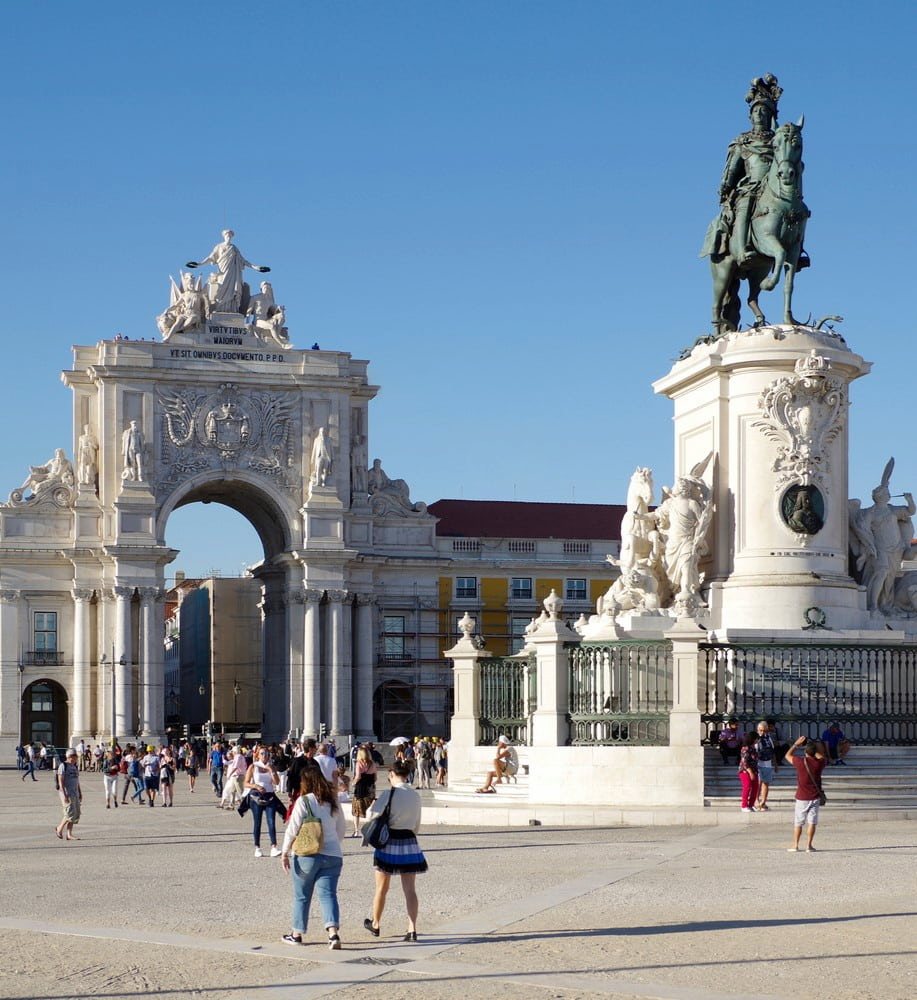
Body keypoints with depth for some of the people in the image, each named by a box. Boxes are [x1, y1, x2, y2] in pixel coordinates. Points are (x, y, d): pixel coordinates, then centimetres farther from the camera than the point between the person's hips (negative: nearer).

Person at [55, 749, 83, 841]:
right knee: (70, 813, -13)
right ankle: (59, 828, 7)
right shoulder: (63, 766, -8)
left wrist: (80, 793, 16)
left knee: (76, 814, 3)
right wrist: (64, 795, -22)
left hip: (75, 793, 8)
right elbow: (60, 781, -15)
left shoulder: (75, 767, 16)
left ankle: (69, 835, 6)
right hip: (66, 793, -8)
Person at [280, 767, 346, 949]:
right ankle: (333, 932, -19)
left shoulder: (304, 801, -9)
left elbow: (293, 830, -11)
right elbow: (341, 831, 15)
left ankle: (297, 934, 22)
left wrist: (285, 852, -4)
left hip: (307, 855, -4)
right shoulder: (333, 802, 7)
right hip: (333, 855, 4)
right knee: (328, 894, -1)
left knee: (301, 896, 11)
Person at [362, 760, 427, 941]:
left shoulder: (389, 794, -12)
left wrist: (371, 806, 7)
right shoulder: (415, 795, 4)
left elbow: (372, 818, -14)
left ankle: (375, 924, 29)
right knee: (410, 889, 2)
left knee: (381, 888, 13)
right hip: (409, 842, 4)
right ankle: (412, 929, -6)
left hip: (389, 843, -4)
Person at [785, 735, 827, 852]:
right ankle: (808, 845, 0)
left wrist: (796, 744, 9)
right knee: (812, 822, 3)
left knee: (798, 823, 8)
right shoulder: (819, 763, -7)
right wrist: (815, 745, 15)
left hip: (802, 798, -2)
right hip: (814, 797, 2)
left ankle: (795, 845, 9)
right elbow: (821, 756, 19)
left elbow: (788, 755, 4)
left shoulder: (800, 762, -13)